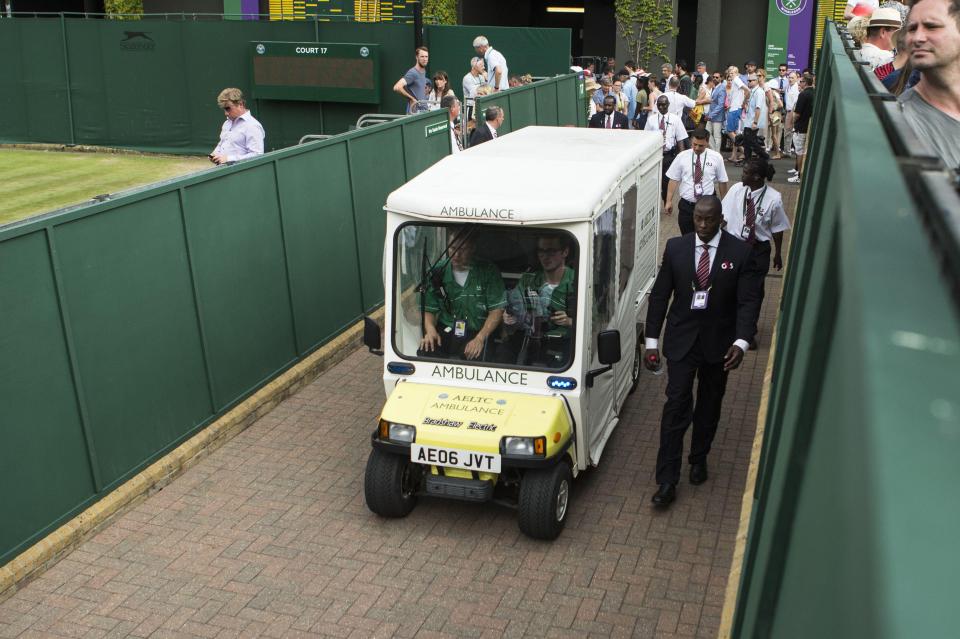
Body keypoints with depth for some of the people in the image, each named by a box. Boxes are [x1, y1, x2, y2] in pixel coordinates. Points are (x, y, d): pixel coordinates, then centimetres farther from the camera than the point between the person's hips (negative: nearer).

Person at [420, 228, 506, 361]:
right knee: (424, 353, -29)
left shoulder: (488, 272, -1)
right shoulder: (438, 273, 6)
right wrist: (430, 329, -14)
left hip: (476, 333, -2)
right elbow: (429, 310, 9)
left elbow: (497, 309, -3)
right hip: (444, 331, 2)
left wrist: (480, 338, -16)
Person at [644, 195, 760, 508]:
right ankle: (667, 480, 1)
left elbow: (748, 301, -10)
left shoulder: (739, 252, -9)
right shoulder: (675, 247, -5)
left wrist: (741, 341, -25)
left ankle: (699, 458, 39)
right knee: (676, 407, -4)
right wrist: (652, 341, -5)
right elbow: (659, 295, -1)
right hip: (682, 340, 0)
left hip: (719, 343, 1)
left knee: (709, 406, 16)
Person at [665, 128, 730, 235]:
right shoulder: (682, 156, -2)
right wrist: (669, 201, -6)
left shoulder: (716, 157, -3)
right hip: (686, 205, 1)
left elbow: (722, 181, 4)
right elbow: (673, 180, -1)